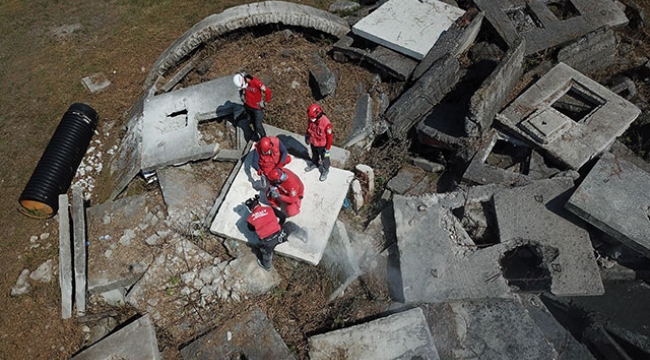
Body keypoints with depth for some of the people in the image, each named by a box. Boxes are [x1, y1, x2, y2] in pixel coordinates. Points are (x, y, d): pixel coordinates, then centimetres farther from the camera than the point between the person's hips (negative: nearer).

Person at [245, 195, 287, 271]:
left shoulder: (251, 218, 3)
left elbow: (251, 229, 22)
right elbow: (283, 216, 6)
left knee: (266, 252, 29)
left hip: (267, 240, 1)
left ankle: (267, 266, 52)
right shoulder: (269, 209, 3)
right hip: (278, 235, 0)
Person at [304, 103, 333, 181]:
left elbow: (329, 137, -25)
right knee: (314, 155, 32)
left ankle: (325, 170, 46)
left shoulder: (326, 123, -37)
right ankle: (314, 164, 61)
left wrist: (327, 149, -17)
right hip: (313, 143, 5)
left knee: (324, 158, 21)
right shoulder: (311, 119, -19)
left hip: (322, 145, -5)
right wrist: (307, 136, 17)